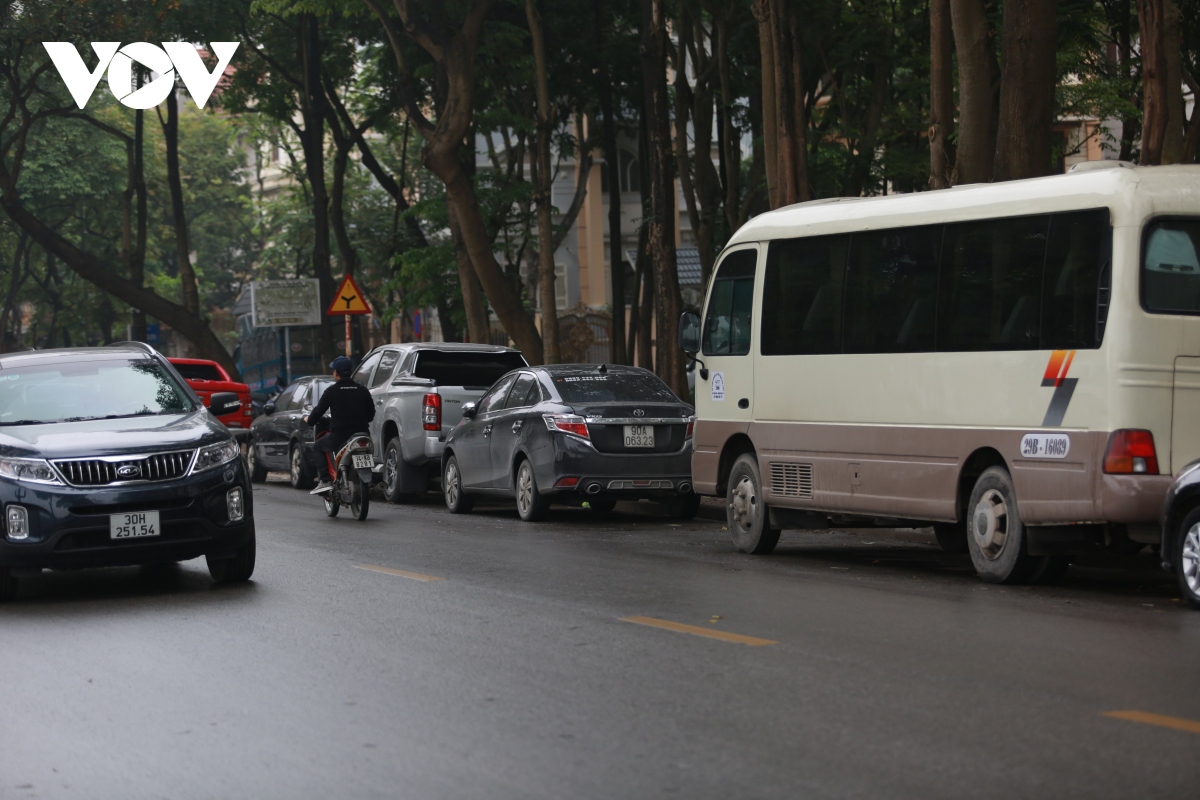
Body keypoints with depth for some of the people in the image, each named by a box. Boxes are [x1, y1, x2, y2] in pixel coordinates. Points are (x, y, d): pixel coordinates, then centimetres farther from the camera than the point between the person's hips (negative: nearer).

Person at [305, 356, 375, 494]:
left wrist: (309, 420, 22)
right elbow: (371, 413, 13)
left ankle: (325, 481, 0)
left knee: (317, 448, 17)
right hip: (361, 433, 4)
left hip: (339, 435, -4)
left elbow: (319, 411, 0)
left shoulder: (332, 391, -5)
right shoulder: (363, 390, 6)